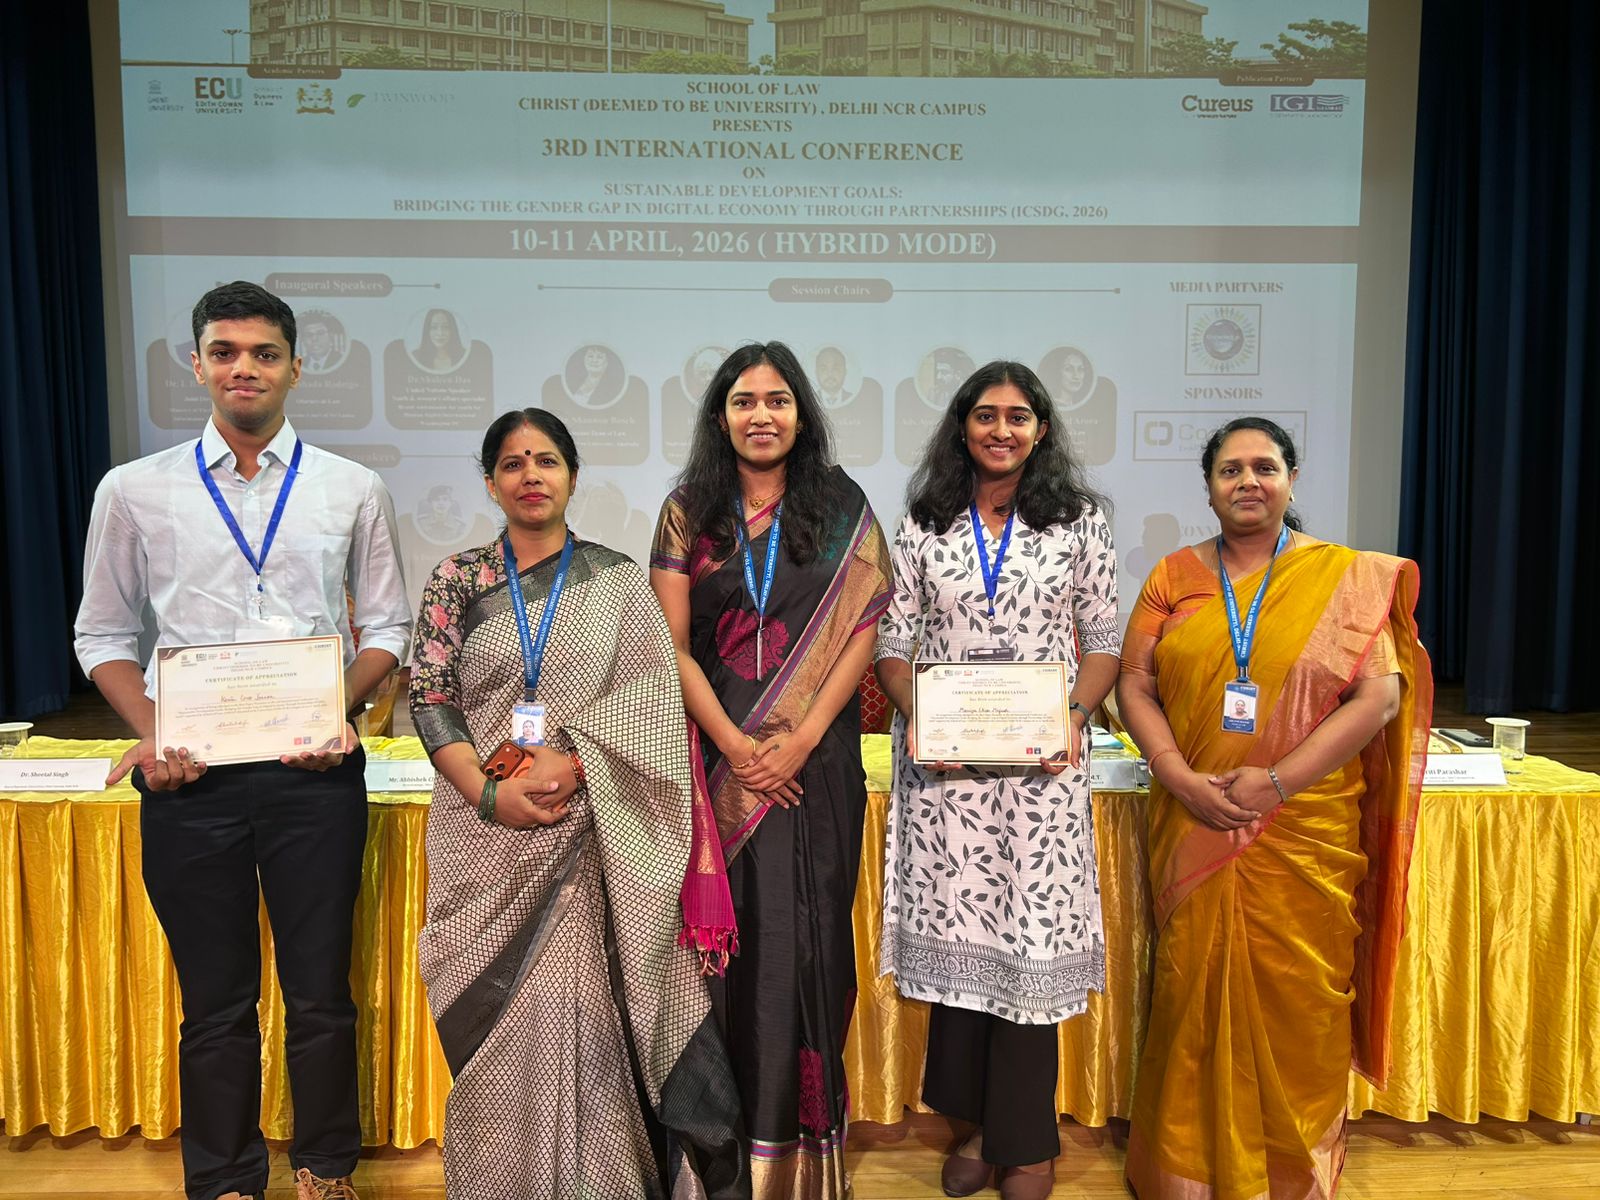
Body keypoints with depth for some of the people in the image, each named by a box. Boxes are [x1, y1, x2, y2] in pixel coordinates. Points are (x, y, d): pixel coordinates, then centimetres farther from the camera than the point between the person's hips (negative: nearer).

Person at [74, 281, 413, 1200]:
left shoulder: (353, 491, 4)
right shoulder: (135, 492, 5)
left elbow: (388, 625, 6)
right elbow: (104, 635, 9)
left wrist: (339, 708, -11)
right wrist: (151, 732, -6)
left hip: (315, 770, 0)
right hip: (190, 777, 1)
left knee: (321, 994, 9)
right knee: (215, 1004, 12)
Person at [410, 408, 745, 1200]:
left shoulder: (616, 581, 5)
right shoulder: (458, 579, 6)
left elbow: (650, 695, -3)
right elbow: (428, 697, 1)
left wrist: (571, 762, -16)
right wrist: (491, 793, -12)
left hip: (591, 833, -1)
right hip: (487, 834, 1)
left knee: (581, 1011, -1)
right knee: (502, 1017, 5)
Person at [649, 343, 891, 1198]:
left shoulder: (841, 509, 4)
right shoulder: (688, 512, 5)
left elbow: (860, 634, -2)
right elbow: (673, 645, 0)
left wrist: (800, 740, -11)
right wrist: (736, 746, -10)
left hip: (816, 757, 0)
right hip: (717, 750, 1)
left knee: (806, 929, 4)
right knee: (728, 927, 4)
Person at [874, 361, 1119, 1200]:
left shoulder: (1079, 520, 5)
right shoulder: (924, 524, 7)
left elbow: (1103, 642, 5)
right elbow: (893, 643, 6)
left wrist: (1076, 718, -12)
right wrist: (915, 717, -11)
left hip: (1040, 762, -1)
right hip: (943, 760, 1)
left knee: (1031, 934, 2)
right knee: (955, 930, 8)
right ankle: (978, 1121, 28)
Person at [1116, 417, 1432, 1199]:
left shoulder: (1350, 578, 1)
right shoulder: (1175, 577, 6)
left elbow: (1380, 694, -7)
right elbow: (1134, 684, 3)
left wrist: (1279, 781, -16)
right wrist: (1180, 778, -13)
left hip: (1307, 833, -1)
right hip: (1195, 830, 1)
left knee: (1298, 1003, 7)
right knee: (1196, 995, 8)